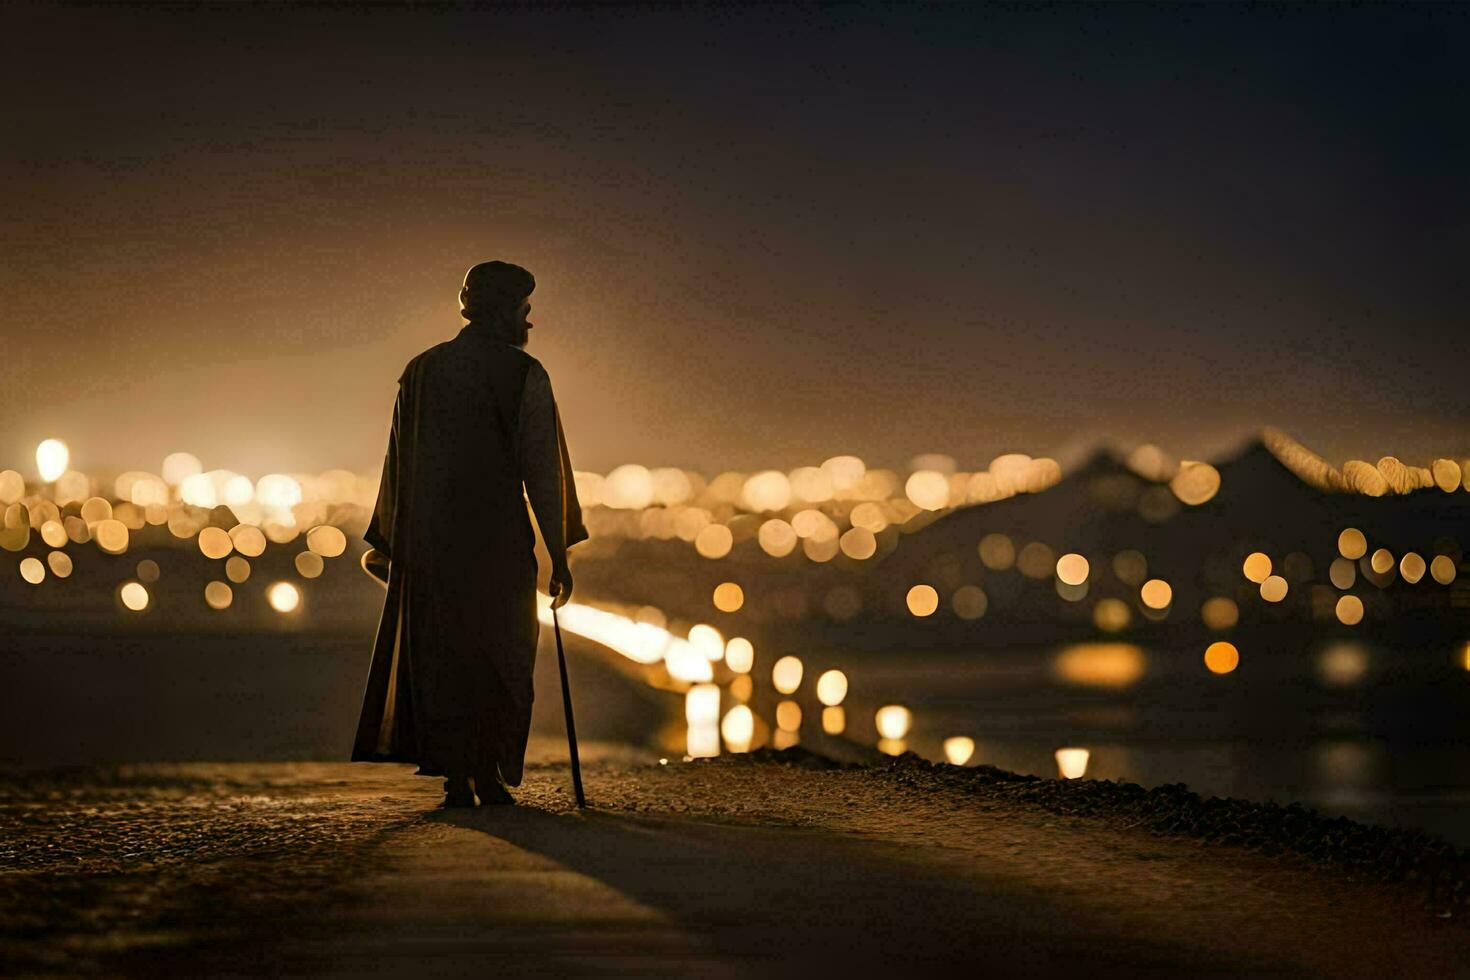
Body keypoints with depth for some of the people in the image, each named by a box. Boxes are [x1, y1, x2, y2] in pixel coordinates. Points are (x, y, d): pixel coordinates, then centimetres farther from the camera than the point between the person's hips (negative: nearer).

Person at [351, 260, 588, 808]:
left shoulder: (420, 370, 10)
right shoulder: (523, 373, -4)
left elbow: (398, 463, 12)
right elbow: (540, 465, -8)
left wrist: (386, 541, 19)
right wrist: (559, 553, -5)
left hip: (427, 539, 4)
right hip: (498, 536, -3)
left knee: (440, 653, 7)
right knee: (499, 652, 8)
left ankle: (456, 779, 2)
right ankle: (488, 772, 2)